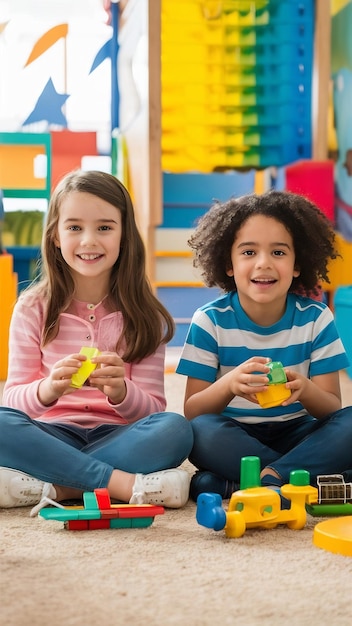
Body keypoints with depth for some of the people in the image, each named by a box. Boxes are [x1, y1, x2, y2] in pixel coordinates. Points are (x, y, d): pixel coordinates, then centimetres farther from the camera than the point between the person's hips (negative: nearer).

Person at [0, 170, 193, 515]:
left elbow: (153, 410, -1)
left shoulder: (143, 315, 5)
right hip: (53, 435, 0)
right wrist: (48, 389, -24)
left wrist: (121, 392, -24)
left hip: (118, 438, 0)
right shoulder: (33, 308, 4)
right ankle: (122, 483, -27)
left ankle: (58, 487, -27)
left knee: (175, 429, -30)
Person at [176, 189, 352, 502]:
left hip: (296, 434, 1)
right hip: (233, 437, -1)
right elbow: (192, 412, -9)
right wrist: (228, 385, -32)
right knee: (203, 431, -34)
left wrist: (305, 390, -30)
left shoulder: (316, 318, -4)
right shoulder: (210, 321, -6)